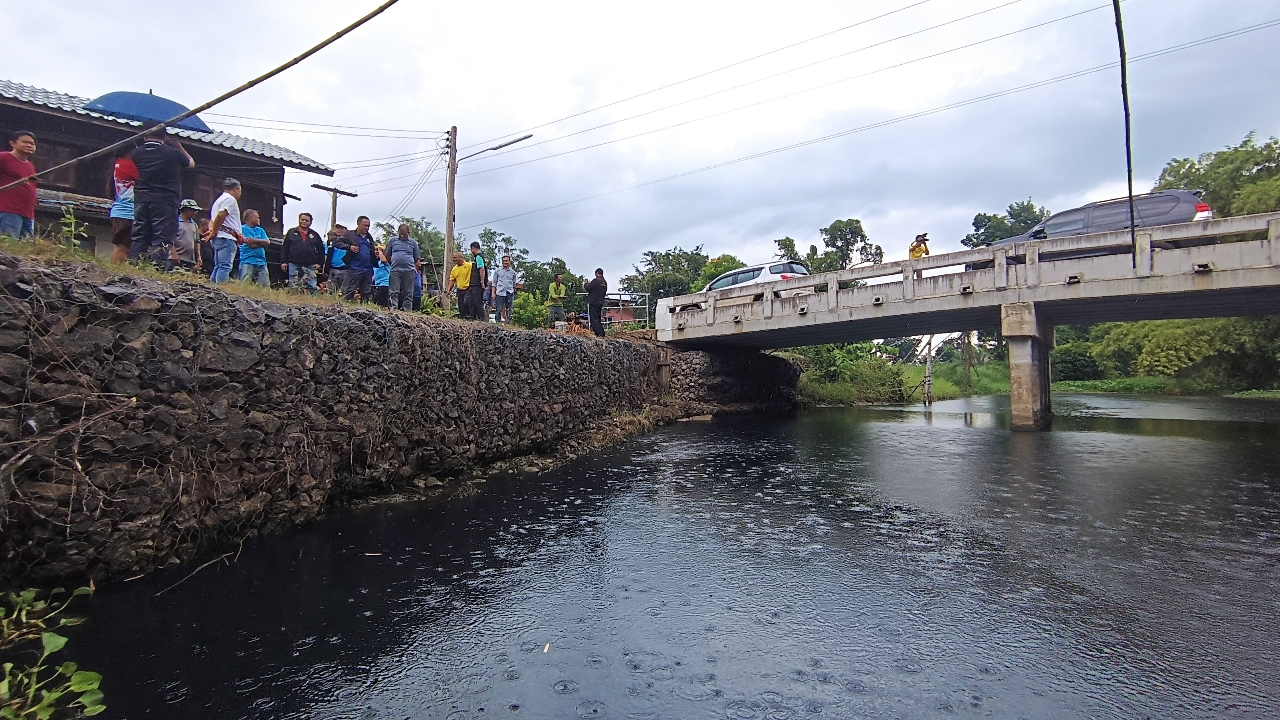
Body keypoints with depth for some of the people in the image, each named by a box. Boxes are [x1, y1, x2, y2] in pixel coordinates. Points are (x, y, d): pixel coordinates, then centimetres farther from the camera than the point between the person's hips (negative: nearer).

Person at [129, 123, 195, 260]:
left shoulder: (137, 153, 8)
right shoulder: (173, 152, -4)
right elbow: (191, 163, 15)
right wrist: (179, 146, 25)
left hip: (141, 200, 4)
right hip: (166, 202, -4)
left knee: (139, 239, 8)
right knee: (162, 239, -9)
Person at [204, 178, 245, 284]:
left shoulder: (219, 200, 29)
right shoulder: (230, 199, -3)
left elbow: (211, 219, 23)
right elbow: (220, 216, -17)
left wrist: (212, 231, 4)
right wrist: (213, 232, -9)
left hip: (218, 239, 10)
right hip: (226, 238, -10)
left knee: (218, 267, 8)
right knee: (225, 267, -17)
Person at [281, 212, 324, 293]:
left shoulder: (315, 235, 13)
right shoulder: (291, 232, 10)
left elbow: (321, 250, 12)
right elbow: (284, 248, 7)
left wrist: (320, 263, 2)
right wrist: (284, 261, -1)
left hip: (310, 266, 1)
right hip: (294, 265, -1)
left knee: (311, 288, -2)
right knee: (294, 287, 0)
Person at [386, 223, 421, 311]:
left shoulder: (413, 242, 12)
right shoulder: (393, 240, 12)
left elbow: (417, 259, 14)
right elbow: (387, 255, 15)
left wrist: (415, 269, 2)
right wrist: (392, 264, 6)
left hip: (409, 271, 0)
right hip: (395, 270, 0)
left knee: (408, 293, 0)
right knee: (394, 292, -5)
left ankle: (407, 310, 2)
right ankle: (393, 309, -6)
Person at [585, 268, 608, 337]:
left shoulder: (596, 280, -14)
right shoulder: (605, 282, 12)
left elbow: (588, 288, -14)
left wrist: (586, 284, 8)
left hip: (593, 302, -8)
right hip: (601, 302, 8)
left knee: (593, 318, -5)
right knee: (598, 318, 16)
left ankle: (599, 333, -12)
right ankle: (602, 333, 14)